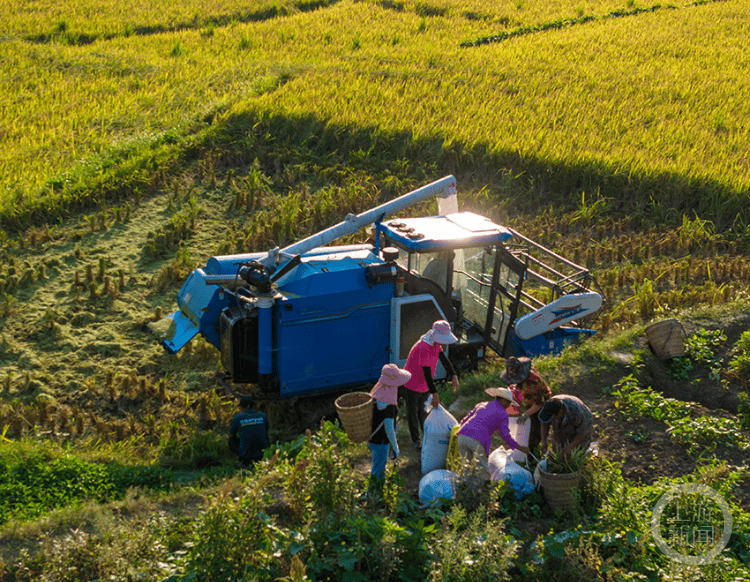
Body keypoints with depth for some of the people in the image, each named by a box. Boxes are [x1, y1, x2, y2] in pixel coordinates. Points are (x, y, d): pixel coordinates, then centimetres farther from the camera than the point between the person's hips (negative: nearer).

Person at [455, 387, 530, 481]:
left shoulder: (481, 405, 26)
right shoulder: (502, 414, 10)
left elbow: (464, 421, 26)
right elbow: (506, 436, 5)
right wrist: (520, 448, 16)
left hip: (462, 436, 6)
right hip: (477, 440, -6)